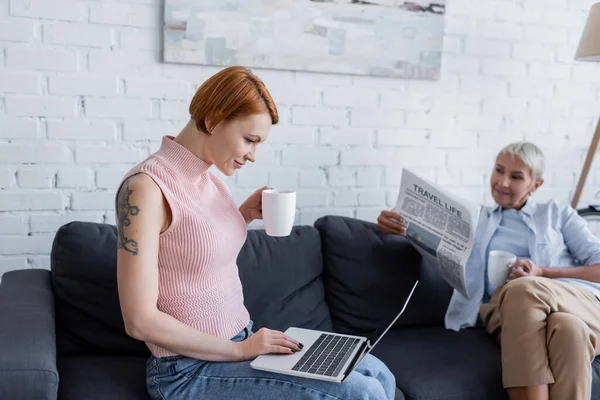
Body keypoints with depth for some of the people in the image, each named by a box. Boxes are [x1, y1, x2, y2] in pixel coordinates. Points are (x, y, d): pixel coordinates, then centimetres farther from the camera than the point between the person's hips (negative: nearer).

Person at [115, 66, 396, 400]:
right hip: (192, 369, -8)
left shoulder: (208, 178, 5)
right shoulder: (146, 187, -20)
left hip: (242, 340, 8)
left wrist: (246, 214, 2)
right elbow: (140, 321, -21)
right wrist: (238, 349, -17)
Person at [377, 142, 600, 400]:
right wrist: (396, 224, -7)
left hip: (578, 303, 0)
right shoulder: (475, 221, 28)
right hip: (510, 309, 0)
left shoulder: (558, 214, 23)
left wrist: (542, 273, -6)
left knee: (546, 309, -40)